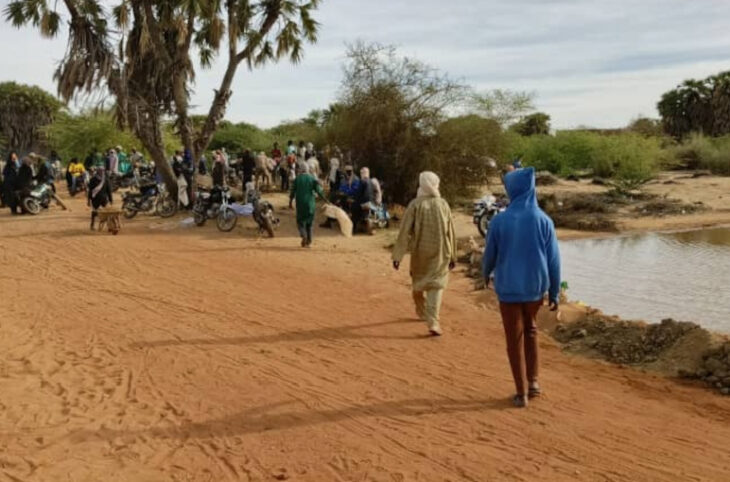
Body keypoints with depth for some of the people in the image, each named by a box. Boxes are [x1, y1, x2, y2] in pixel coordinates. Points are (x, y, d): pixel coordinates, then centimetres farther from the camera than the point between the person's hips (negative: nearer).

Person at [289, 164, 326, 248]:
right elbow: (319, 191, -5)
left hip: (300, 204, -2)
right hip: (310, 204, 2)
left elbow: (292, 192, -2)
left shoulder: (297, 179, -2)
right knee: (309, 223, 13)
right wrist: (325, 200, 0)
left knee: (301, 221, 6)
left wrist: (290, 202, 7)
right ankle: (309, 242, 12)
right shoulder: (312, 178, 1)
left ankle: (304, 235, -22)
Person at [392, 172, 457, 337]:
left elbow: (405, 231, -11)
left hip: (420, 251, 0)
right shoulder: (443, 204, -2)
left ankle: (422, 311, 40)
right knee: (436, 285, 1)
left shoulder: (415, 204, -8)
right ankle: (433, 321, -13)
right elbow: (450, 232, 3)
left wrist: (397, 255, -8)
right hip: (439, 252, 0)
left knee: (418, 283, 20)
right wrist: (452, 256, 13)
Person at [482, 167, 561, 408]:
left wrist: (486, 274, 22)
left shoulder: (499, 221, -12)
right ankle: (533, 381, 22)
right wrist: (554, 293, 7)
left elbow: (490, 254, 1)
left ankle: (521, 393, 14)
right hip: (535, 286, 2)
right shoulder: (544, 221, -7)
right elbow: (554, 260, -4)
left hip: (509, 287, -2)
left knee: (515, 339, 9)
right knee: (530, 330, 25)